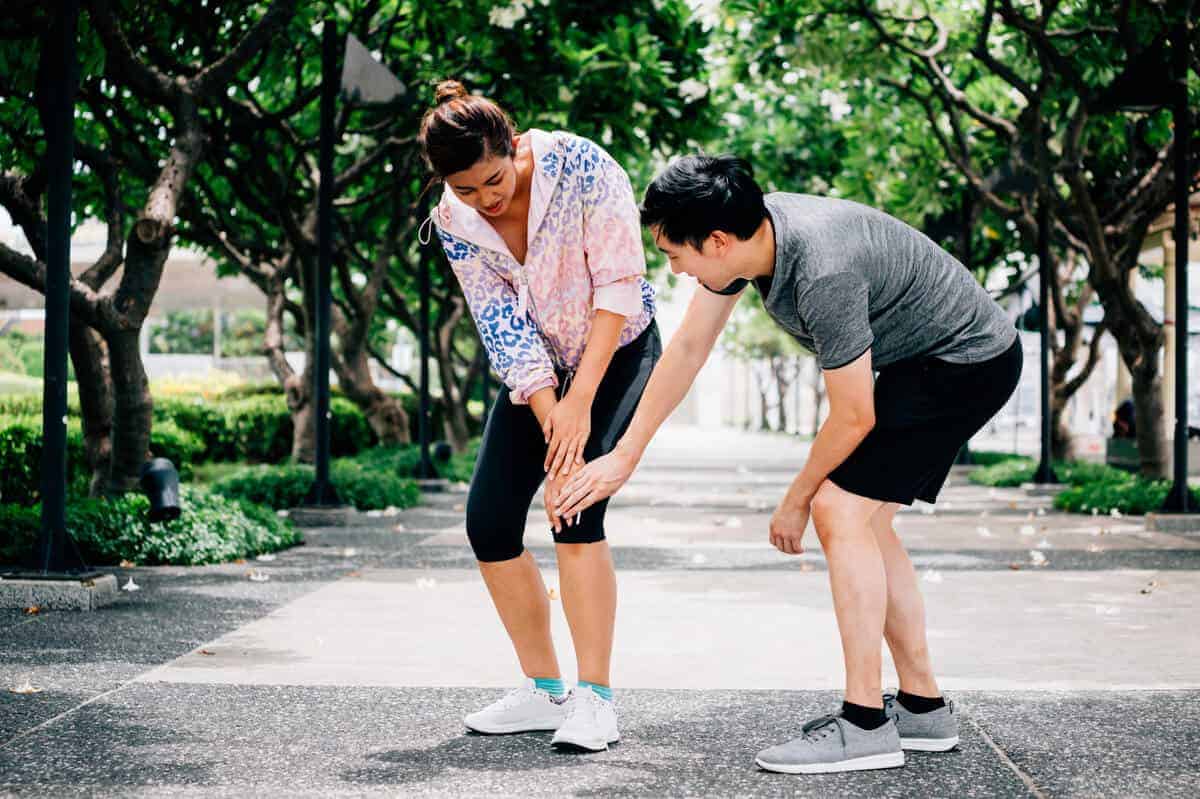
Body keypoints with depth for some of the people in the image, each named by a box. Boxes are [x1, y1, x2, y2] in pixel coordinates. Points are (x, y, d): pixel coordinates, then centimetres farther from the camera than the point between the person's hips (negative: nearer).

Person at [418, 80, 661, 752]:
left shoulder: (581, 166, -25)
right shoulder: (454, 222, -12)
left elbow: (620, 286, -23)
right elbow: (504, 328, -14)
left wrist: (581, 400, -25)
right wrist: (551, 420, -24)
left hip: (617, 351, -5)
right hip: (537, 369, 5)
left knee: (576, 507, -23)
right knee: (488, 519, -5)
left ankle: (595, 698, -16)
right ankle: (545, 691, 8)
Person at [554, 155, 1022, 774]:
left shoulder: (823, 272, -34)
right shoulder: (744, 233, -7)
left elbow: (853, 419, -23)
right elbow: (688, 347, 5)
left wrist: (795, 503, -7)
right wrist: (624, 457, 8)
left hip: (969, 360, -9)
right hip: (916, 359, 9)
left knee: (841, 510, -15)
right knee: (865, 521, 11)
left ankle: (865, 725, -11)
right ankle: (922, 708, 18)